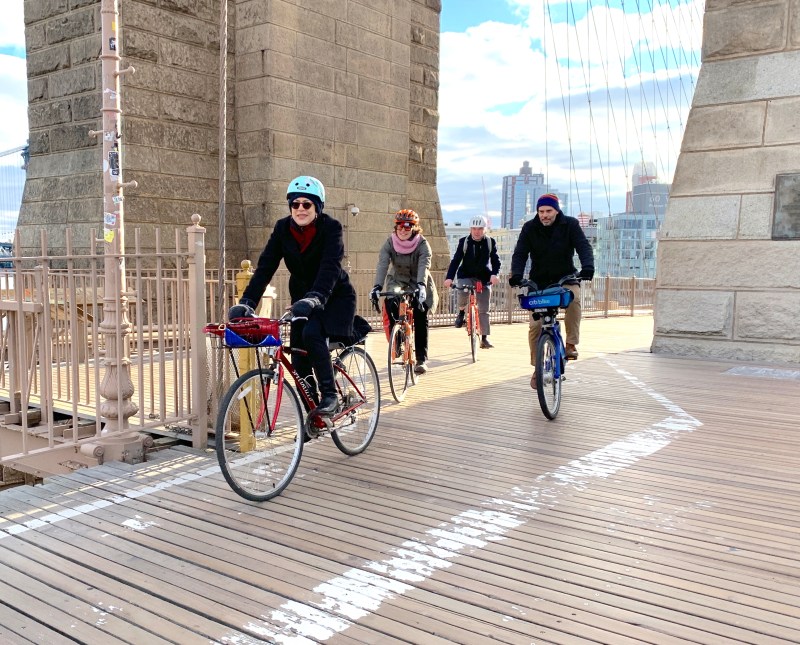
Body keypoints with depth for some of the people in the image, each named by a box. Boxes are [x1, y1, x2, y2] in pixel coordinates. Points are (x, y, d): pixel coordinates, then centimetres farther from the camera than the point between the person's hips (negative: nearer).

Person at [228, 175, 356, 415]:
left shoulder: (331, 227, -21)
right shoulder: (283, 228, -10)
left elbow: (330, 266, -36)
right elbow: (265, 267, -17)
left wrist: (315, 298, -53)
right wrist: (247, 302, -30)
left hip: (334, 297, -4)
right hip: (302, 296, 5)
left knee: (312, 333, -29)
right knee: (298, 350, -5)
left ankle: (330, 394, -14)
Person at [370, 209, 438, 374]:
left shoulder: (422, 244, -20)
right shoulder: (390, 243, -15)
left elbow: (424, 266, -34)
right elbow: (382, 264, -27)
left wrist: (421, 286, -52)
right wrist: (377, 286, -43)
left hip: (419, 285, -1)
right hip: (397, 281, 2)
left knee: (421, 320, -8)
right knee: (390, 301, -28)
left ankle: (422, 359, 1)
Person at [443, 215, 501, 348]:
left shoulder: (490, 242, -3)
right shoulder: (464, 242, -7)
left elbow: (496, 260, -5)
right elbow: (456, 260, -13)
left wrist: (494, 274, -26)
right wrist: (449, 277, -27)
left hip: (484, 278, 1)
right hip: (466, 276, -1)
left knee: (483, 310, -1)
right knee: (463, 291, -33)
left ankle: (484, 338, 6)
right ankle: (461, 312, -3)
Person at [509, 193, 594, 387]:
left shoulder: (570, 224, -7)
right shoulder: (529, 228, -4)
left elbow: (583, 247, -18)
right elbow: (520, 253, -11)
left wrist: (588, 267, -38)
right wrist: (516, 274, -30)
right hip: (539, 281, 1)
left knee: (573, 298, -35)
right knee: (535, 325, -6)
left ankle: (571, 344, -22)